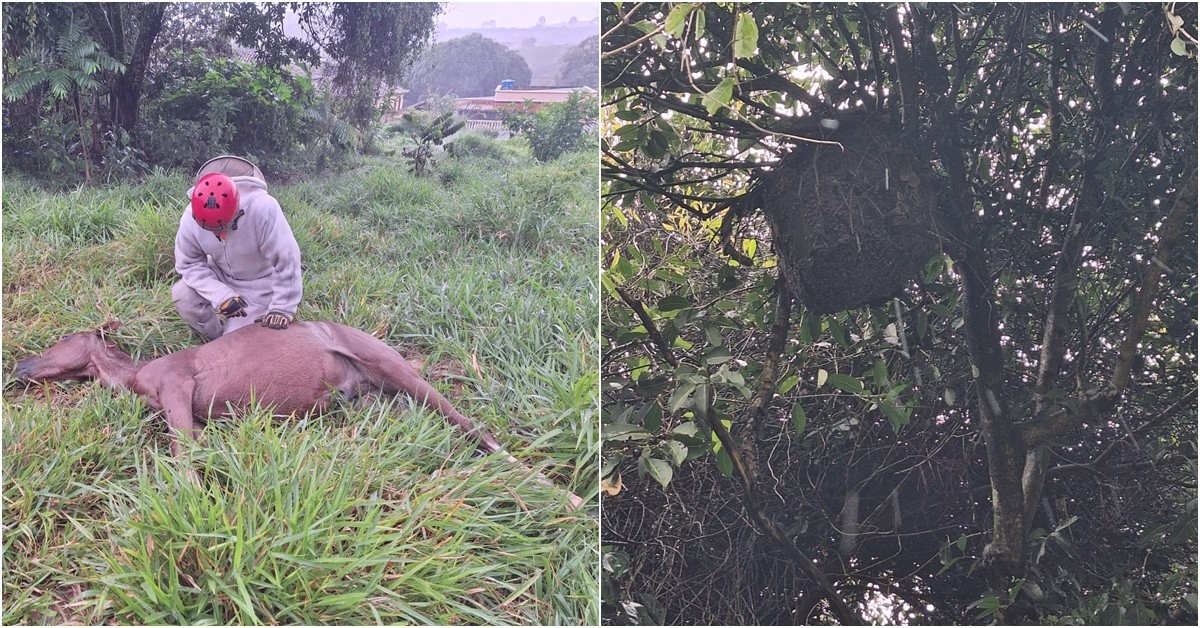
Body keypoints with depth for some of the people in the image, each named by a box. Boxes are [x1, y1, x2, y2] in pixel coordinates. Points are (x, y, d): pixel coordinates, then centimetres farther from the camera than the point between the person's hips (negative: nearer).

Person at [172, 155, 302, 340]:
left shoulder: (263, 208, -38)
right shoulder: (190, 218, -25)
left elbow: (286, 260, -33)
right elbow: (189, 263, -15)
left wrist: (282, 308, -29)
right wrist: (221, 295, -29)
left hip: (258, 284, -4)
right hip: (221, 277, 4)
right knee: (182, 295, -18)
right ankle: (221, 340, 4)